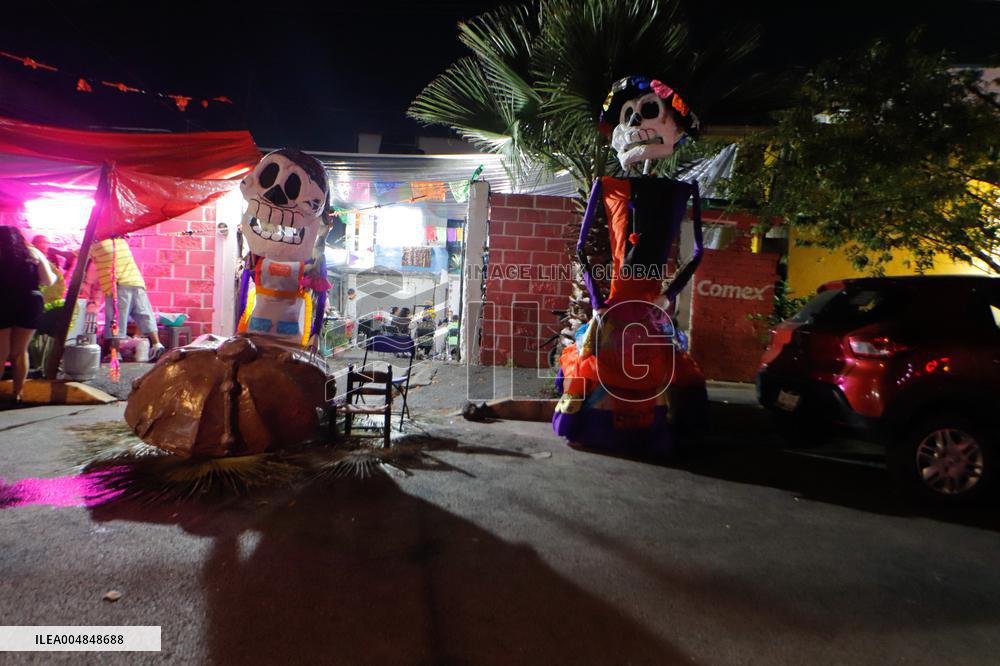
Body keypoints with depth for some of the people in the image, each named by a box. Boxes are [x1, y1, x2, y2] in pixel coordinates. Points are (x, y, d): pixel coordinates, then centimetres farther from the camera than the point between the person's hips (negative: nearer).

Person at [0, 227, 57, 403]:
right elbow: (48, 281, 2)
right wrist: (54, 275, 22)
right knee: (20, 351, 13)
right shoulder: (33, 253, 5)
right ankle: (17, 393, 17)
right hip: (29, 304, 2)